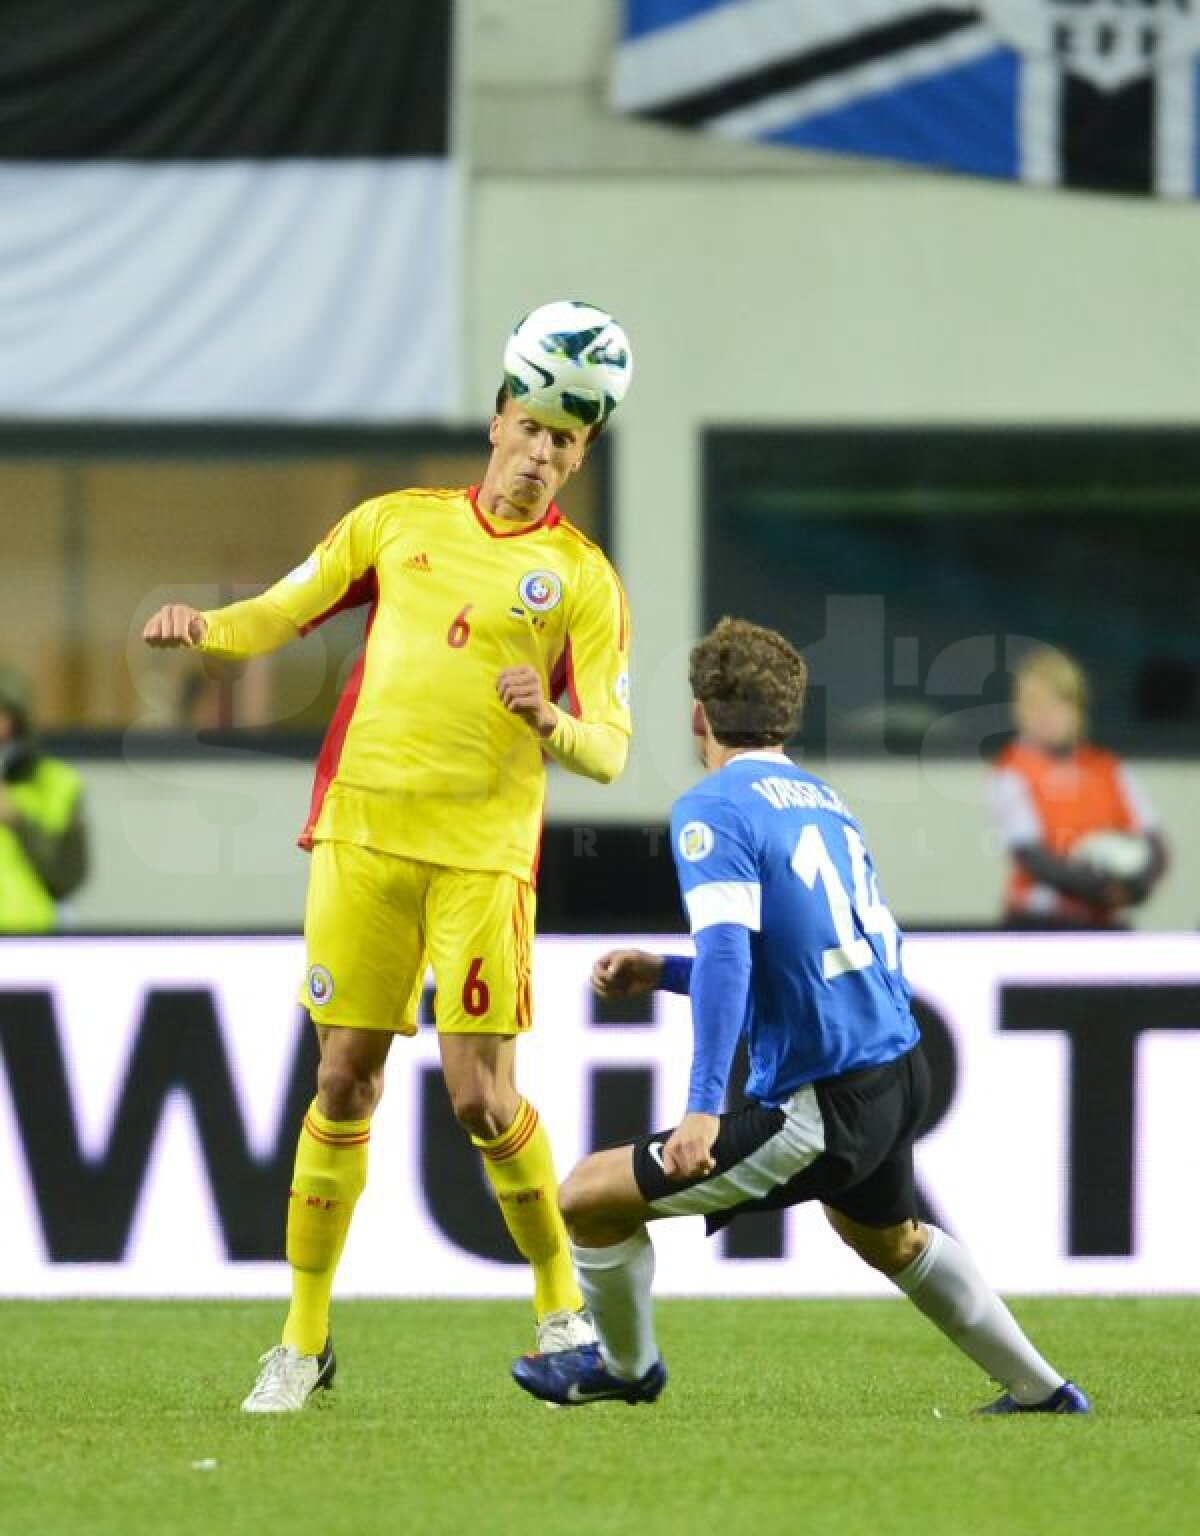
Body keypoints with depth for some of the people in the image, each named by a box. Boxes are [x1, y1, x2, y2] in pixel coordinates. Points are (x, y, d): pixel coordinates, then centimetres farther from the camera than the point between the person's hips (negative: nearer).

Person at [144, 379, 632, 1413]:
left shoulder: (582, 575, 5)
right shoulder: (398, 522, 11)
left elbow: (609, 751, 3)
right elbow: (282, 614, 16)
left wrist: (550, 720, -19)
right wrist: (204, 628, -5)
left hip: (484, 852, -2)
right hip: (363, 832, 2)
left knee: (483, 1096, -8)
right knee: (345, 1082, 2)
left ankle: (562, 1309, 13)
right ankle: (304, 1339, 10)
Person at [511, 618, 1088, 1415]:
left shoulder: (712, 809, -11)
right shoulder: (826, 800, 14)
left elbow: (728, 950, -24)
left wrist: (704, 1106, -29)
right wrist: (662, 972, 24)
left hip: (824, 1106, -8)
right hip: (903, 1075, 9)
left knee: (588, 1196, 1)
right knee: (890, 1239, 38)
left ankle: (626, 1365, 25)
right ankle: (1042, 1392, 46)